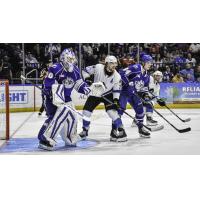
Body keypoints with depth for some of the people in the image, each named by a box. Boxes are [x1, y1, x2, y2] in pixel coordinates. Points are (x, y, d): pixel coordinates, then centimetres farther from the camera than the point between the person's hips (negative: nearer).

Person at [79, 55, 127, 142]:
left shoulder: (117, 76, -17)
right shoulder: (98, 68, -21)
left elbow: (116, 90, -9)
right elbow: (86, 71, -10)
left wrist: (116, 100, -22)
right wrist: (87, 79, -25)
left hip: (107, 95, -1)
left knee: (112, 111, -22)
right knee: (86, 111, 2)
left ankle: (120, 131, -14)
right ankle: (84, 131, 22)